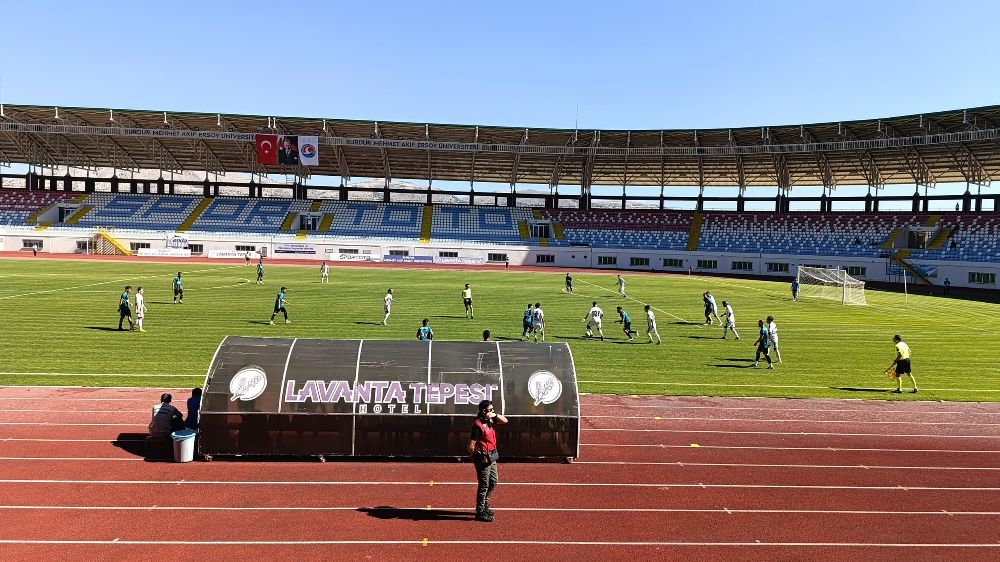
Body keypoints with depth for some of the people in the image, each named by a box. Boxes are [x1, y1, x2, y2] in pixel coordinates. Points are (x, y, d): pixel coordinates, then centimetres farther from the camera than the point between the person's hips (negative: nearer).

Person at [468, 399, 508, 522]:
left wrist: (495, 415, -4)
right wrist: (480, 457, -13)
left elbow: (504, 421, 13)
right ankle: (480, 512, 9)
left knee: (494, 481, 19)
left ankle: (484, 505, 34)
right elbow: (471, 446, -21)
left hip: (492, 456, 9)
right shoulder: (478, 425, -21)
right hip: (483, 458, -9)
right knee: (484, 485, -2)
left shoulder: (490, 420, 6)